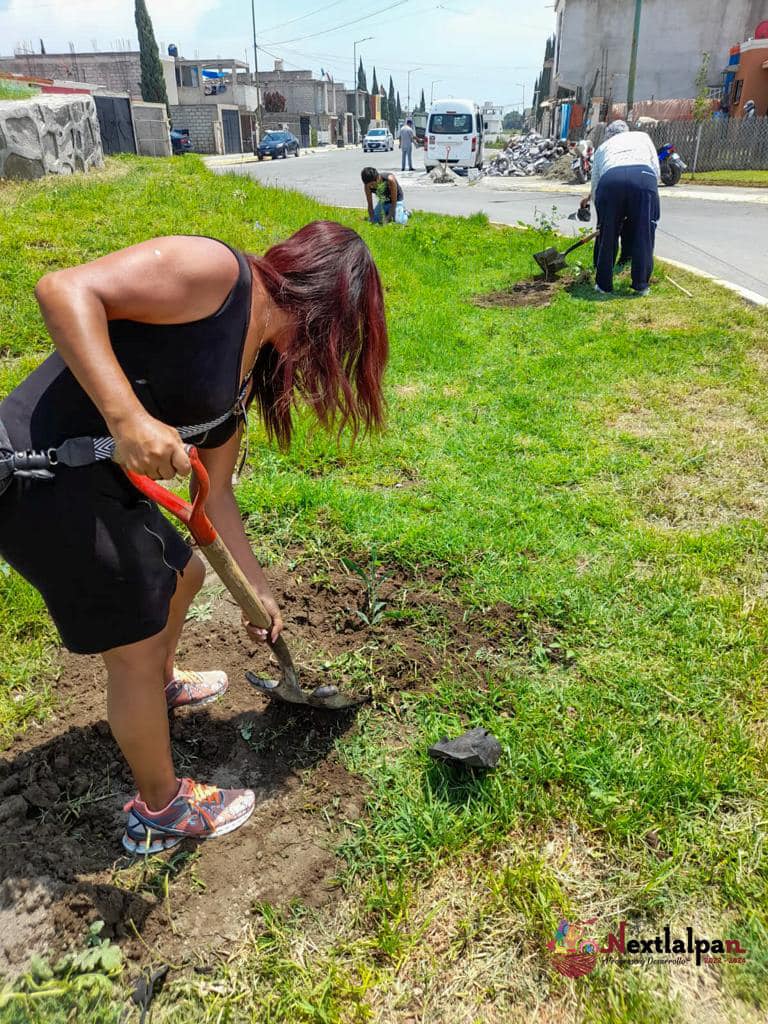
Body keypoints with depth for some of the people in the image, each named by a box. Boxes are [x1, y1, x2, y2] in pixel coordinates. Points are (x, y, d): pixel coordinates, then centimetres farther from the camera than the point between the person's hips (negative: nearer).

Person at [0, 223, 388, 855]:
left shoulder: (250, 365, 12)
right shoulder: (218, 271, -14)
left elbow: (215, 494, 17)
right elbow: (65, 290, -24)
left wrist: (256, 589, 21)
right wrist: (128, 418, -33)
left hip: (103, 481, 10)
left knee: (183, 574, 28)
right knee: (137, 649, 5)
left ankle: (162, 686, 60)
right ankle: (161, 810, 30)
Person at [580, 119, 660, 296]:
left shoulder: (603, 147, 37)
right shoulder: (642, 136, 36)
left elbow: (595, 181, 34)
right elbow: (657, 172, 25)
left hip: (610, 179, 1)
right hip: (644, 177, -1)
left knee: (607, 234, 13)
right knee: (643, 234, 7)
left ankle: (603, 284, 16)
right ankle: (641, 285, 8)